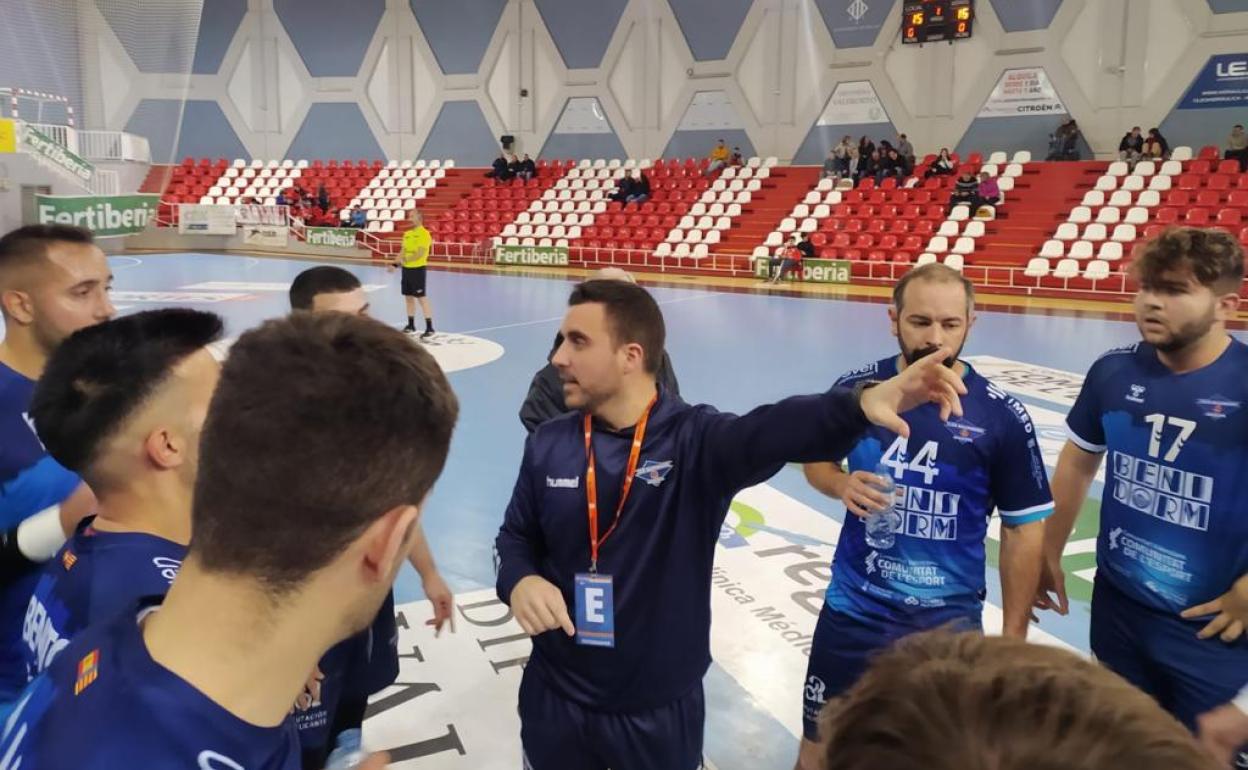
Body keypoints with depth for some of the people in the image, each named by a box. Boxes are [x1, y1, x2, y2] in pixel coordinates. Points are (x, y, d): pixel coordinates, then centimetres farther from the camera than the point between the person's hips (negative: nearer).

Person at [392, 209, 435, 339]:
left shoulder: (424, 234, -12)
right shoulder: (407, 234, 12)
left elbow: (421, 253, -20)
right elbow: (403, 251, 15)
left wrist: (406, 259, -22)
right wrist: (396, 263, 2)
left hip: (418, 268, -8)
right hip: (407, 268, 8)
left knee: (421, 298, -7)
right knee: (408, 297, 12)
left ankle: (429, 328, -4)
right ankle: (411, 325, 22)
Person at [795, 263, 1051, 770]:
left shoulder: (1003, 418, -11)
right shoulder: (855, 389, -7)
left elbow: (1024, 528, -2)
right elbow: (816, 461, 10)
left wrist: (1013, 637, 0)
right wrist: (842, 486, -14)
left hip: (949, 621, -1)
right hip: (852, 611, 2)